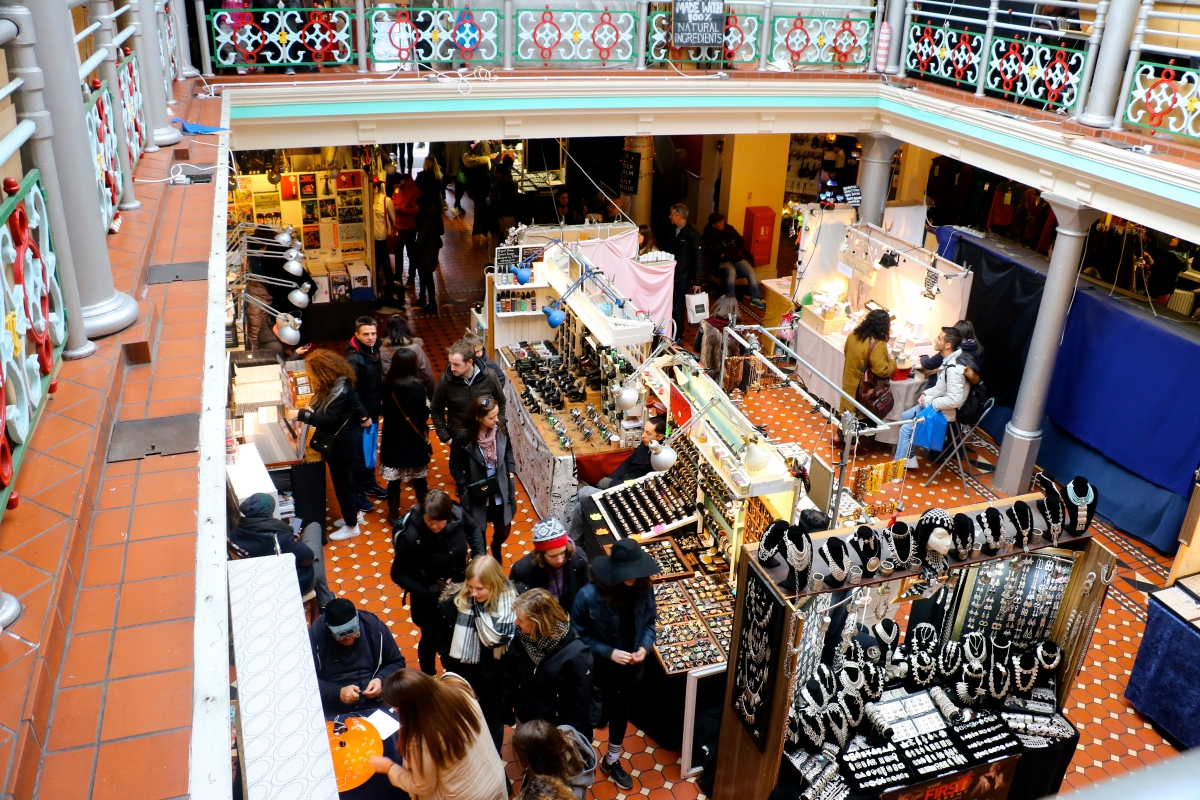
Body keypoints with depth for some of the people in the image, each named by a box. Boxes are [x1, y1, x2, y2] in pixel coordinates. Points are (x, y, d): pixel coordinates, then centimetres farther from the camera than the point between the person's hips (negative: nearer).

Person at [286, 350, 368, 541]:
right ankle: (354, 513, 42)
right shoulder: (333, 385, 1)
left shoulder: (341, 392, -29)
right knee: (345, 481, 24)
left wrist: (300, 414, -32)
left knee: (344, 483, 4)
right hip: (339, 441, 10)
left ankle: (351, 526, 19)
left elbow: (327, 419, -33)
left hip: (344, 444, -10)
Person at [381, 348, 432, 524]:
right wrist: (427, 409, 2)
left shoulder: (386, 384, -9)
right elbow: (422, 417, -17)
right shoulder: (417, 388, -21)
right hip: (413, 440, -3)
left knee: (394, 480, 13)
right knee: (419, 479, 15)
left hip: (392, 439, 3)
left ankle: (394, 514, 22)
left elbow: (385, 409, 3)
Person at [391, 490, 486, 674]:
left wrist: (479, 554, -12)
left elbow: (473, 529, 1)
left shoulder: (457, 515, -24)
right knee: (431, 637, 22)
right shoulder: (411, 536, -35)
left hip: (460, 588, 4)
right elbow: (398, 575, -22)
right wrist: (430, 591, -27)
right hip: (429, 597, -4)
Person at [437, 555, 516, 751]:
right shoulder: (457, 599, -13)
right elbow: (443, 637, 0)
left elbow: (496, 638, -28)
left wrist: (480, 608, -28)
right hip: (464, 673, 1)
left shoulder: (508, 602, -18)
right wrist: (451, 667, 0)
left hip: (494, 676, -1)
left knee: (493, 723, 20)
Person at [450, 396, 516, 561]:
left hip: (500, 493, 3)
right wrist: (465, 490, -11)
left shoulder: (500, 431, -11)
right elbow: (455, 466, -8)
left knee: (503, 532, 19)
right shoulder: (464, 437, -21)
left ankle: (496, 547, 54)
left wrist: (511, 472, 0)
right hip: (477, 497, -3)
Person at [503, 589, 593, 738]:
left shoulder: (574, 654, -30)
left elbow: (580, 701, -19)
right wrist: (508, 705, 6)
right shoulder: (522, 636, -16)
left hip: (555, 728, -5)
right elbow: (510, 673, 0)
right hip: (524, 718, 5)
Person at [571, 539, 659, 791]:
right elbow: (578, 635, -17)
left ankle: (612, 760, 52)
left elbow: (649, 623, 0)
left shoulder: (643, 590, -18)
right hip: (599, 670, -4)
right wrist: (608, 652, -25)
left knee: (621, 712, 26)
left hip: (631, 668, 4)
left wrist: (645, 646, -18)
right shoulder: (589, 596, -29)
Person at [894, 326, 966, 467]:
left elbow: (955, 400, -33)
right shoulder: (948, 360, 1)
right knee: (905, 417, 17)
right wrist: (926, 394, 1)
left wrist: (931, 402, -21)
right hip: (935, 405, 10)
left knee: (906, 429, -8)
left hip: (944, 412, -10)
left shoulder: (953, 369, -30)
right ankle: (909, 459, 20)